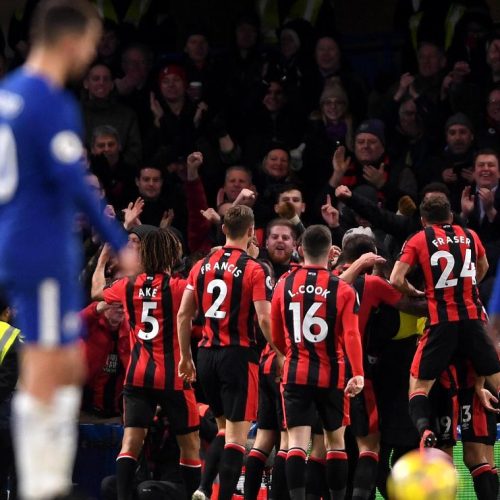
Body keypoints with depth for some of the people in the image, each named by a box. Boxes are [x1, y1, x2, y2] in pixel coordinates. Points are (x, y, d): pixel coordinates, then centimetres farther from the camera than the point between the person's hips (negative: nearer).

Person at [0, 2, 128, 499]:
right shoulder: (52, 104, -17)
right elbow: (73, 185, -22)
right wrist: (119, 242, -14)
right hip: (46, 255, -9)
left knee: (70, 368, 16)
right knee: (44, 376, -4)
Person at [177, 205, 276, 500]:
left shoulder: (202, 266, 7)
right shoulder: (254, 270, -9)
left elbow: (183, 315, 8)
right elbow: (265, 320, -15)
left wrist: (186, 357, 16)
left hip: (207, 354, 6)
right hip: (239, 354, -6)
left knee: (224, 427, 20)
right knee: (237, 434, -3)